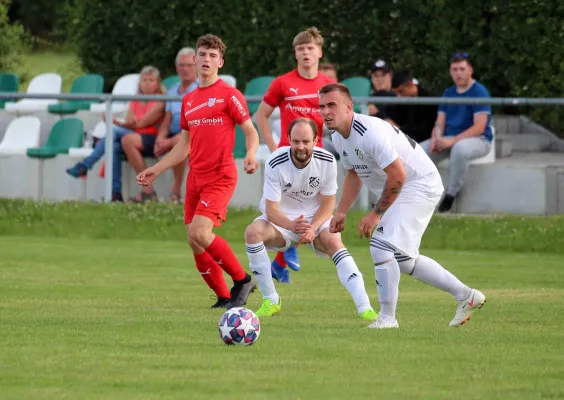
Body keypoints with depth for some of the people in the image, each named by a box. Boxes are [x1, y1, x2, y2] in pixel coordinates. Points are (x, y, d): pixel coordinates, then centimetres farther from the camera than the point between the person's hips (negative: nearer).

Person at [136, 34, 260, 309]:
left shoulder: (229, 95, -4)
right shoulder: (189, 100, 16)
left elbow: (250, 131, -5)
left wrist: (251, 154, -25)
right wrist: (156, 170, 20)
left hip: (220, 176, -7)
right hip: (195, 178, 7)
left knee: (199, 234, -21)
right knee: (195, 244, 2)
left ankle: (242, 280, -4)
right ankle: (224, 298, 14)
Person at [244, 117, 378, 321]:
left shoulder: (327, 161, -17)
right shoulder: (275, 163, -23)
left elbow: (327, 204, -8)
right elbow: (271, 210, -23)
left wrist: (312, 228, -27)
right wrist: (292, 226, -44)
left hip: (316, 217, 0)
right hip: (282, 219, 0)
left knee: (334, 241, -30)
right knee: (252, 232, -29)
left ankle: (364, 307, -33)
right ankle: (270, 300, -15)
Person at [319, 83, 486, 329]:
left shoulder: (370, 132, -28)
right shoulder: (339, 138, 2)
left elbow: (398, 176, -28)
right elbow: (353, 174, 20)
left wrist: (376, 214, -20)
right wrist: (341, 212, 11)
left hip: (420, 185, -10)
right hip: (402, 190, 10)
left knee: (381, 246, -19)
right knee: (402, 258, 14)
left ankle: (387, 317, -9)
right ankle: (465, 295, 26)